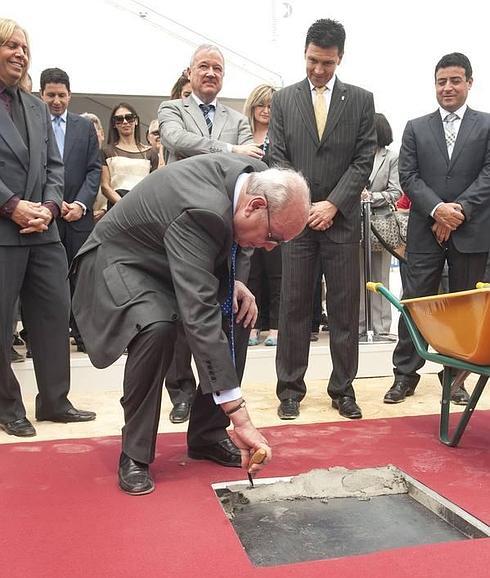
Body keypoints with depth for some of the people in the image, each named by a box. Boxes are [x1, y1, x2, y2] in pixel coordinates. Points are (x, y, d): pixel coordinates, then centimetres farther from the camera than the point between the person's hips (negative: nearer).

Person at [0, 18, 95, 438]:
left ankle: (54, 401, 19)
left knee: (55, 314, 7)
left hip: (43, 229, 6)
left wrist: (50, 206, -3)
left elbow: (54, 166, 14)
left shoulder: (37, 108, 19)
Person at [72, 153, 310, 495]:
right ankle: (135, 454, -15)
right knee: (157, 328, -34)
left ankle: (207, 435, 9)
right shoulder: (199, 212, -39)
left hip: (169, 259, 9)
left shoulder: (252, 175, -13)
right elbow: (200, 317, -45)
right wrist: (241, 419, -45)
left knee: (236, 318, -5)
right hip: (122, 259, -8)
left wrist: (231, 283, -11)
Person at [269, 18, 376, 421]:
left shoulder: (361, 100, 7)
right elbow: (278, 158, 3)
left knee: (345, 307, 4)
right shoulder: (284, 99, 8)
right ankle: (290, 388, 12)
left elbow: (364, 160, 1)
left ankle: (343, 388, 15)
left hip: (342, 218, 0)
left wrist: (332, 204, -9)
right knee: (294, 305, 2)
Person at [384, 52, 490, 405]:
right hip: (425, 231, 1)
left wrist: (459, 211, -14)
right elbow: (408, 176, 1)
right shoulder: (416, 128, 10)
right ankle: (405, 375, 12)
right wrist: (437, 209, -13)